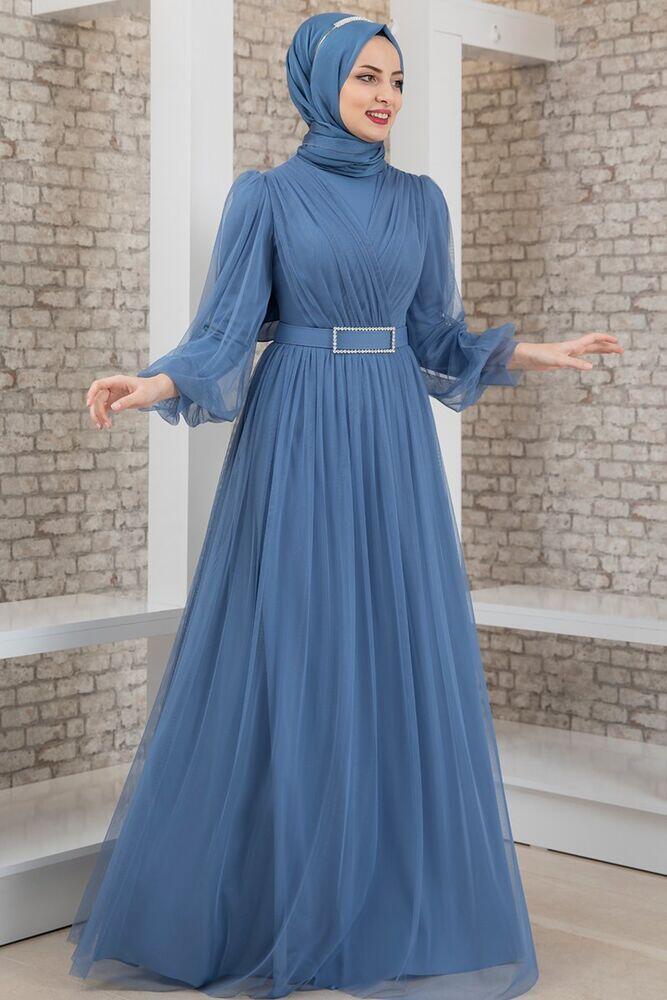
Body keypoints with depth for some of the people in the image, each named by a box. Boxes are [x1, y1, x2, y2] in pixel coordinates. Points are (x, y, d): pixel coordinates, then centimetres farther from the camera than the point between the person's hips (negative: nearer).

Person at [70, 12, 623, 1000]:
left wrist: (531, 354, 7)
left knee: (402, 661, 3)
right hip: (297, 440, -4)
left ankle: (396, 901, 16)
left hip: (393, 444, 4)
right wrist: (154, 384, -22)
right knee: (286, 660, -3)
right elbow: (225, 330, -5)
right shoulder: (265, 193, 0)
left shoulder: (422, 198, 11)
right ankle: (256, 899, 12)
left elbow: (439, 334, 16)